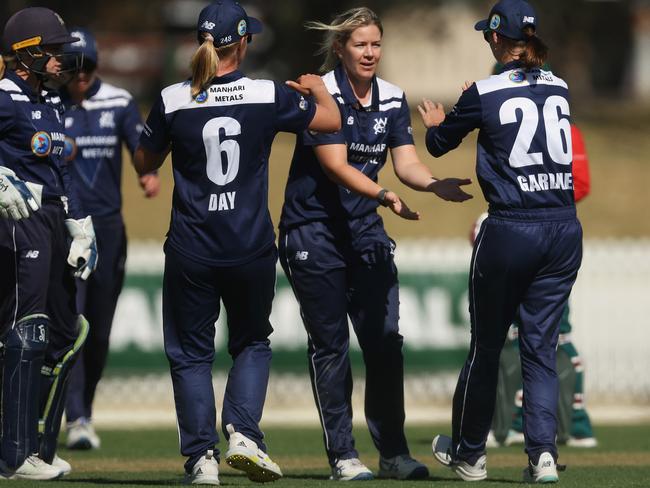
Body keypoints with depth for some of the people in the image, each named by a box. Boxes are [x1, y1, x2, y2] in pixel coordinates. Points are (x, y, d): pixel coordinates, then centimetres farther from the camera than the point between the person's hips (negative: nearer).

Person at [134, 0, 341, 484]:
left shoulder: (172, 101, -6)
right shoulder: (268, 96, -7)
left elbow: (144, 163, 9)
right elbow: (331, 121, 7)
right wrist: (318, 87, 27)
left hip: (190, 253, 0)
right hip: (252, 249, 0)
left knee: (190, 353, 10)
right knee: (252, 343, 19)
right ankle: (244, 434, 0)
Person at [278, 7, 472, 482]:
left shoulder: (393, 99, 5)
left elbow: (406, 162, -2)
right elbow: (336, 166, -21)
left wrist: (436, 185, -24)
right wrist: (384, 195, -35)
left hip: (365, 229, 5)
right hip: (314, 231, -5)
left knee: (385, 339, -1)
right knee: (330, 344, -1)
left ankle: (393, 451, 6)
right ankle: (342, 455, 5)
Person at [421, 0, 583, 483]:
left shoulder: (485, 94, -6)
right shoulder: (559, 89, 7)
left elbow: (440, 144, 10)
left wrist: (437, 122, 33)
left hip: (510, 229, -4)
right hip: (564, 230, 4)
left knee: (486, 346, 11)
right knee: (540, 346, 8)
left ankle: (469, 452, 23)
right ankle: (544, 453, -7)